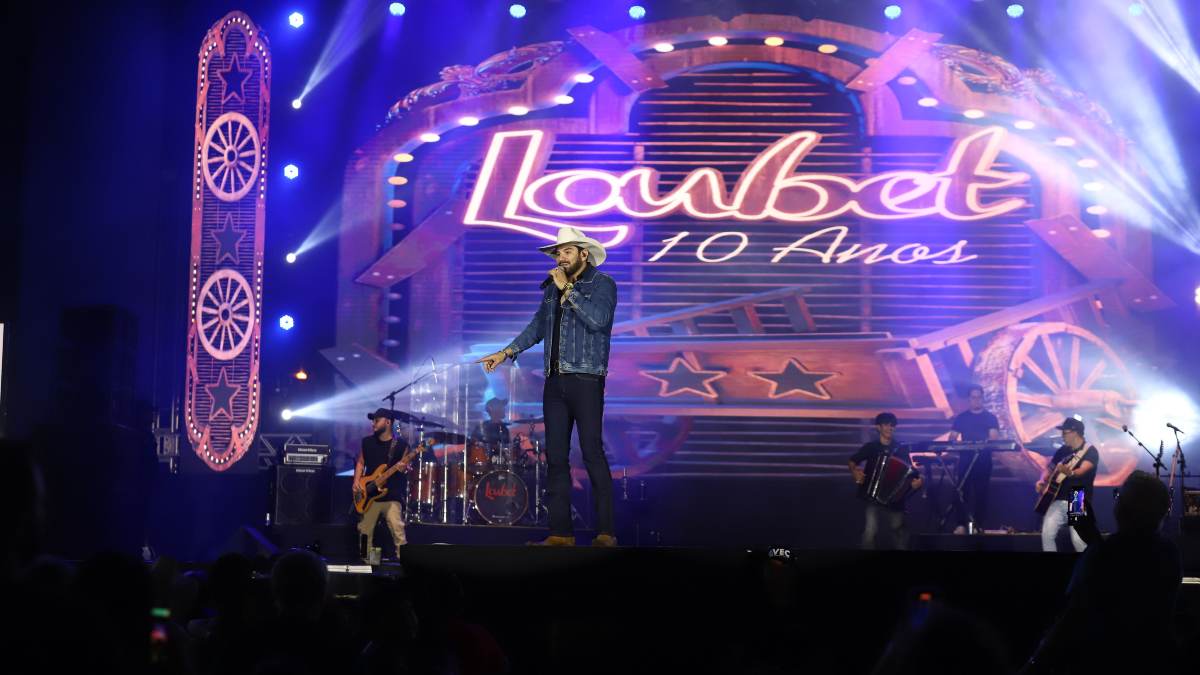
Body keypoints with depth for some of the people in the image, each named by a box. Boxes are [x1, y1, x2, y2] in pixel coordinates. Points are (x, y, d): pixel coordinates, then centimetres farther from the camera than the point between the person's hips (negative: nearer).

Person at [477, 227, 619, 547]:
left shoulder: (602, 284, -2)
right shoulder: (552, 289, 17)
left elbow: (598, 319, -18)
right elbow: (537, 327, 23)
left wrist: (567, 289, -13)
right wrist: (506, 352, 14)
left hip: (586, 380, -6)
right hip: (555, 382, 7)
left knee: (592, 452, -10)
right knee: (556, 457, 4)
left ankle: (605, 533, -9)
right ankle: (560, 532, 7)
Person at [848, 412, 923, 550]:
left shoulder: (901, 449, 4)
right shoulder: (870, 447, 3)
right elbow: (852, 462, 12)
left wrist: (918, 480, -18)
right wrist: (855, 472, -8)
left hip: (895, 500, 1)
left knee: (899, 533, 10)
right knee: (870, 532, -16)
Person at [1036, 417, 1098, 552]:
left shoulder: (1090, 451, -6)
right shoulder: (1063, 450, 13)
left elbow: (1082, 470, -24)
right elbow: (1050, 468, 22)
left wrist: (1069, 472, -45)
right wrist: (1042, 481, 1)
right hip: (1058, 500, 5)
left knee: (1078, 539, -17)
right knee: (1047, 534, -9)